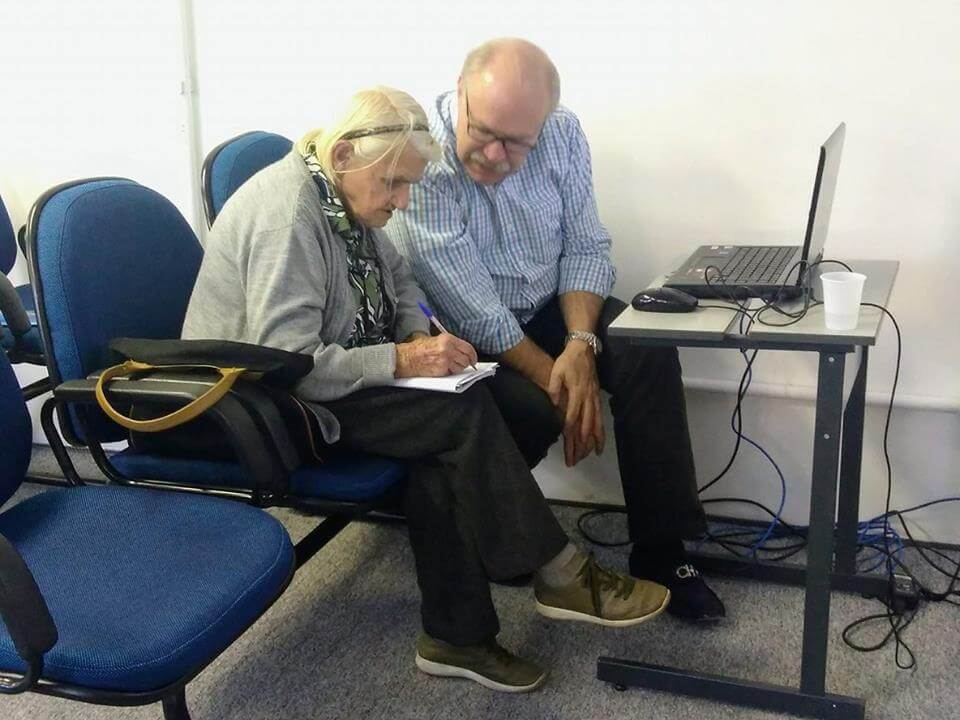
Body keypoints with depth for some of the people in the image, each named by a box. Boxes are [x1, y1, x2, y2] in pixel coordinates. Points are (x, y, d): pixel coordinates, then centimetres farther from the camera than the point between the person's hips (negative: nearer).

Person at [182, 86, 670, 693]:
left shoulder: (347, 196, 5)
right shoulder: (287, 211, -24)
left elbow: (396, 277, 19)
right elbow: (286, 363, -30)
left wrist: (420, 333, -2)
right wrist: (402, 360, -27)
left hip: (331, 378, 9)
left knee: (445, 438, -18)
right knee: (466, 413, -21)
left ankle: (457, 636, -10)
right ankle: (561, 576, -8)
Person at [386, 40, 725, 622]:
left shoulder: (562, 134, -10)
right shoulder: (421, 164, -25)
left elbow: (585, 247, -4)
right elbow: (475, 312, -26)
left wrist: (581, 344, -20)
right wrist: (555, 380, -24)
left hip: (547, 309, 5)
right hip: (461, 337, -4)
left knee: (649, 351, -21)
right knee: (534, 409, -31)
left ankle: (661, 552, -12)